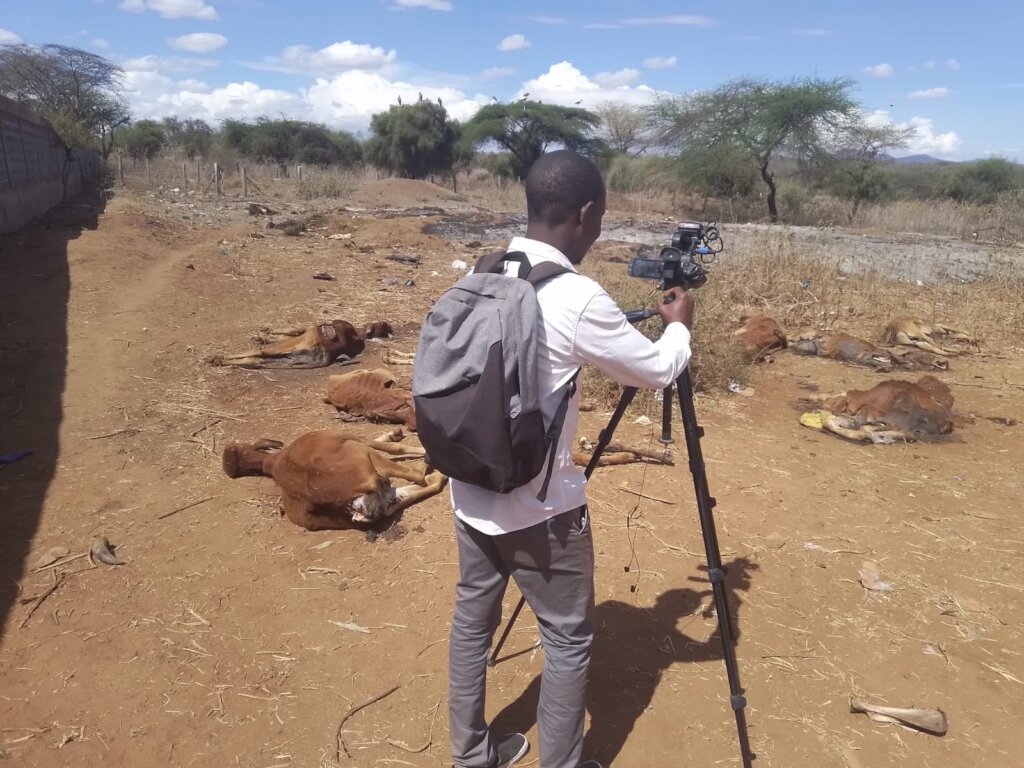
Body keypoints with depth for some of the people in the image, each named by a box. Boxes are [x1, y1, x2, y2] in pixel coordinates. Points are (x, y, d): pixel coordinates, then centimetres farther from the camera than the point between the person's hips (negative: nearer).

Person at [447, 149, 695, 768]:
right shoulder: (578, 299, -21)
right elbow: (659, 371, -7)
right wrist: (679, 324, 11)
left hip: (472, 493, 8)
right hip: (538, 508, -8)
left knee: (474, 619, 20)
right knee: (569, 639, 12)